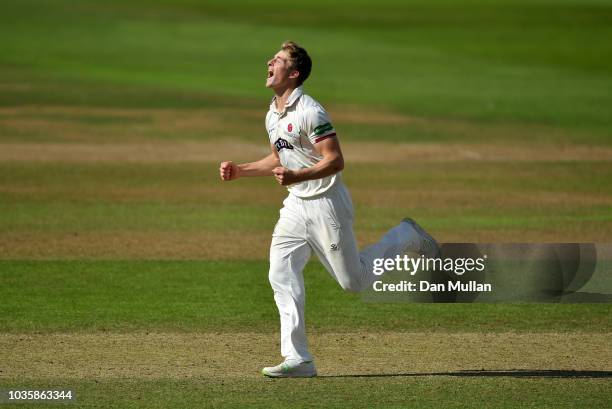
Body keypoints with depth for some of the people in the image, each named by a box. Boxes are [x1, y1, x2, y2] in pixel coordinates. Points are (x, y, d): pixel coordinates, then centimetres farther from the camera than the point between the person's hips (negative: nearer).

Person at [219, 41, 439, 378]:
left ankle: (405, 237, 24)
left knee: (354, 281, 1)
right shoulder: (272, 115, 9)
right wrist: (240, 171, 12)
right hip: (296, 207, 8)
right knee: (281, 275, -5)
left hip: (326, 203, -8)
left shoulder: (310, 112, -19)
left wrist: (297, 177, -35)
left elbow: (335, 161, -22)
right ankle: (297, 359, -4)